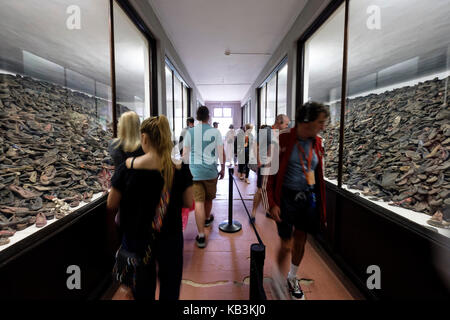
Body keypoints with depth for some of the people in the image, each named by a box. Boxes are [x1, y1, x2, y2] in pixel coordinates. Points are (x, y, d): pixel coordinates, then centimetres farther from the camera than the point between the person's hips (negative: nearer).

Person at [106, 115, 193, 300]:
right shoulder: (179, 169, -14)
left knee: (143, 291, 24)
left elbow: (111, 205, -8)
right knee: (170, 287, 23)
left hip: (137, 239, 0)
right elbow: (188, 203, -6)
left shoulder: (128, 167, -17)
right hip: (170, 240, 0)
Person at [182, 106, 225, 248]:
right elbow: (221, 153, -3)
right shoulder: (215, 132, -3)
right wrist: (223, 168, 9)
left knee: (198, 202, 0)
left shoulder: (190, 132, 1)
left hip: (194, 171, 0)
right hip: (210, 171, 0)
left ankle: (201, 236, 0)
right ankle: (207, 218, 48)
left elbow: (185, 154, 4)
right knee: (208, 198, 21)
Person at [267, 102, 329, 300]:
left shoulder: (317, 142, 3)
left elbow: (318, 174, 11)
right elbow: (272, 174, -11)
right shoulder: (283, 141, -14)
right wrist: (273, 203, -14)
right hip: (287, 197, -5)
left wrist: (320, 202, 11)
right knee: (287, 245, 2)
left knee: (300, 241, 18)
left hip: (308, 198, 6)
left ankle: (293, 278, 44)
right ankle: (277, 279, 32)